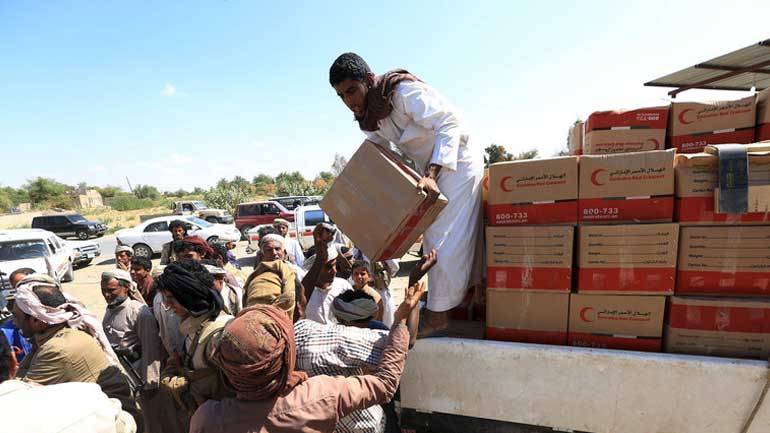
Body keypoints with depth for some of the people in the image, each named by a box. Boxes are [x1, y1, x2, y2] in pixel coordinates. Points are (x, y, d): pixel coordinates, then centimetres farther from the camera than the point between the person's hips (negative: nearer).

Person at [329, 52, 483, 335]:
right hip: (428, 170, 9)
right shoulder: (366, 114, -1)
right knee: (431, 239, 15)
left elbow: (451, 124, -30)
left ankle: (438, 316, 3)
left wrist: (431, 174, -39)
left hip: (457, 163, -9)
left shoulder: (404, 92, -26)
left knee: (447, 242, -8)